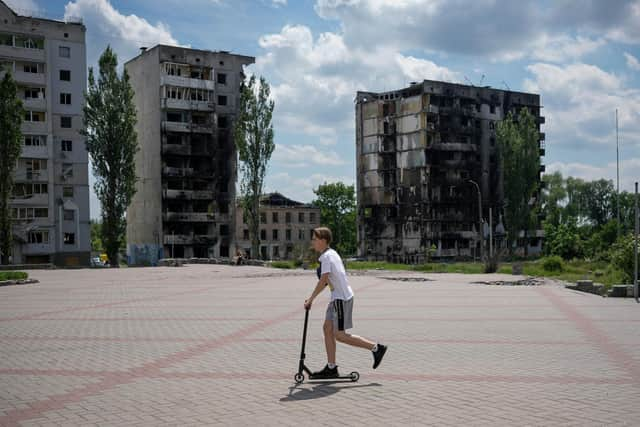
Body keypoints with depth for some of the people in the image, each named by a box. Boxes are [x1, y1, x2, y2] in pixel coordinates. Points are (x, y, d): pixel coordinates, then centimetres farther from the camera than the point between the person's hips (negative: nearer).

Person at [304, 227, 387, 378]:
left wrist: (311, 299, -13)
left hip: (341, 298, -10)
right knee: (327, 329, 9)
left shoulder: (326, 257, -16)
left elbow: (323, 281, -22)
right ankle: (331, 368, 12)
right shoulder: (332, 254, 14)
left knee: (339, 335, -5)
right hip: (338, 297, 10)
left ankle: (376, 348, 2)